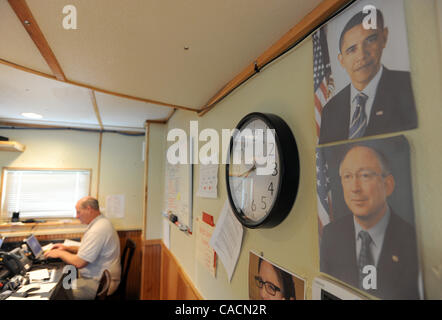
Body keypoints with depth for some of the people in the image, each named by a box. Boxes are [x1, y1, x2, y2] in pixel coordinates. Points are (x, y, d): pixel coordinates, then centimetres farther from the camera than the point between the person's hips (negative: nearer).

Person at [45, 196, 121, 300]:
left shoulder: (98, 230, -25)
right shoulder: (101, 223, 9)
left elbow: (79, 262, -21)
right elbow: (88, 250, 22)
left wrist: (60, 253, -5)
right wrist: (67, 248, 12)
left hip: (99, 283, -10)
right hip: (100, 277, 10)